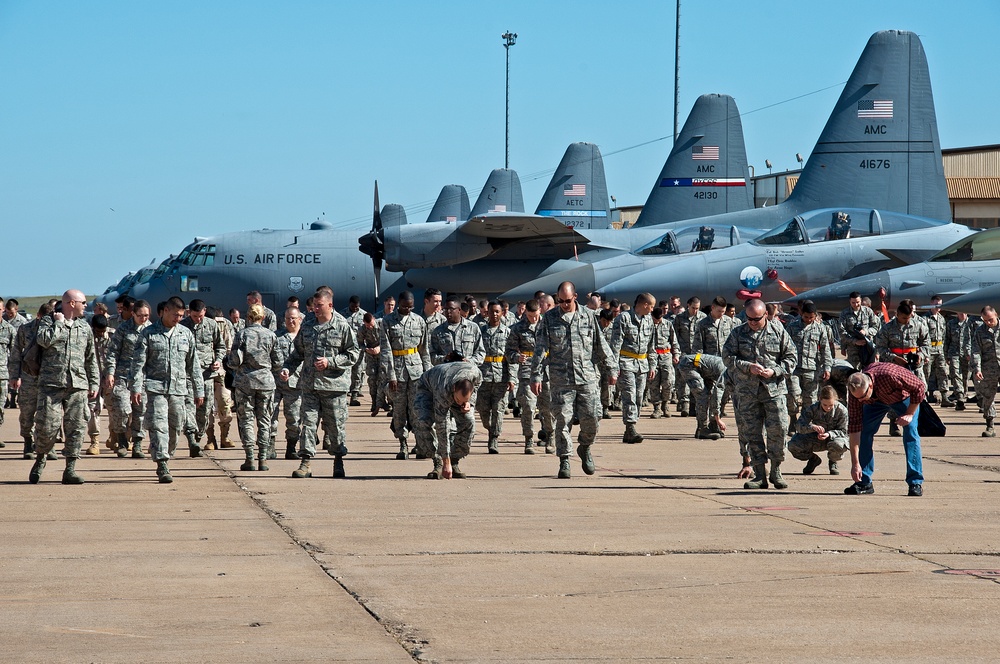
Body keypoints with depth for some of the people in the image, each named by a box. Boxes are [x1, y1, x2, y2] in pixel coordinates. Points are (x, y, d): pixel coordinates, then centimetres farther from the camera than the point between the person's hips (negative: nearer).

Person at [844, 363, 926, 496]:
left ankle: (916, 483, -16)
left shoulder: (889, 375, -45)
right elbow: (854, 426, -29)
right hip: (876, 401, 3)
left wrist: (909, 414, -29)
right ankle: (864, 482, -4)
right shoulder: (856, 391, -32)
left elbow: (919, 387, -28)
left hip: (904, 398, -3)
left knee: (910, 432, -20)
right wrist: (855, 464, -31)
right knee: (863, 432, -13)